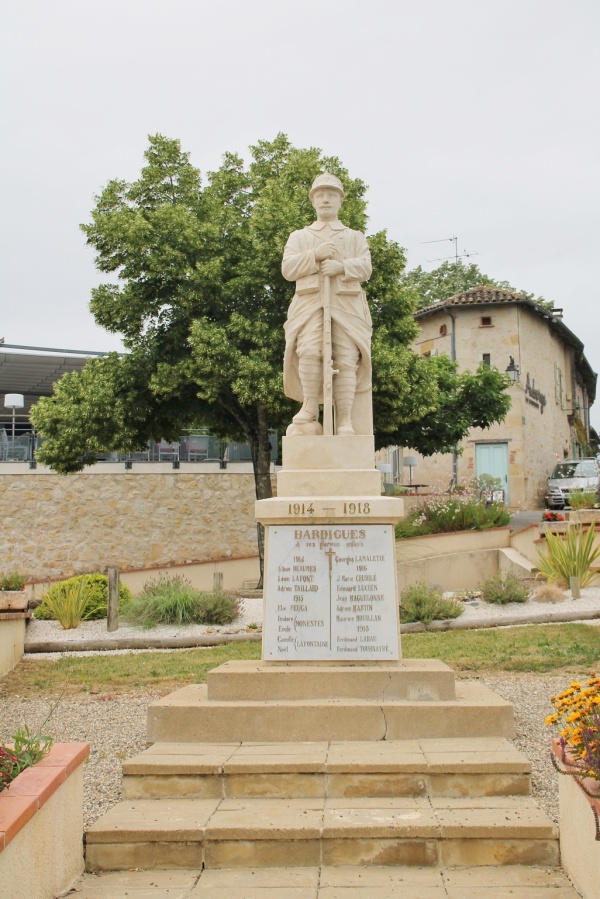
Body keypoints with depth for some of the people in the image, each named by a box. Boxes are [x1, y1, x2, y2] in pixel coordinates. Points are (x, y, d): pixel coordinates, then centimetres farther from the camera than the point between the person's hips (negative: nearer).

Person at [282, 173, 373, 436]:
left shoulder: (355, 237, 26)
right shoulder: (299, 237, 26)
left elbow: (365, 268, 7)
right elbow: (287, 268, 8)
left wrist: (341, 266, -14)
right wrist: (316, 255, -7)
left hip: (347, 305, 1)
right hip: (310, 304, 0)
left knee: (346, 360, -17)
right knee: (310, 352, -28)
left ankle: (345, 424, -15)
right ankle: (309, 412, -18)